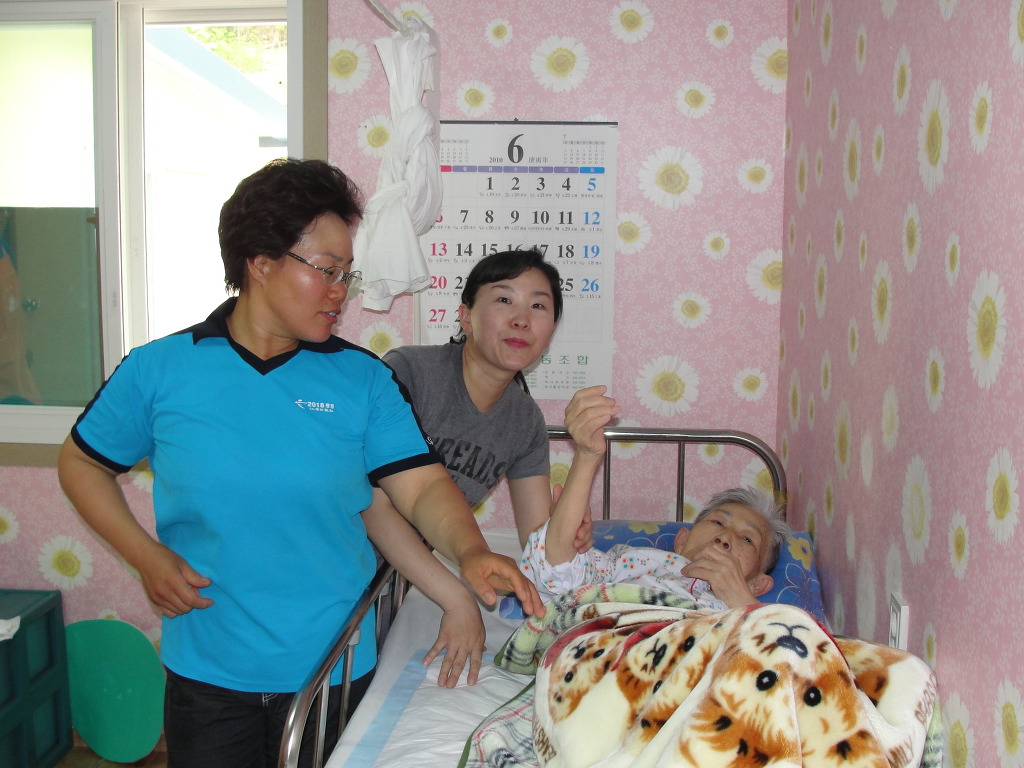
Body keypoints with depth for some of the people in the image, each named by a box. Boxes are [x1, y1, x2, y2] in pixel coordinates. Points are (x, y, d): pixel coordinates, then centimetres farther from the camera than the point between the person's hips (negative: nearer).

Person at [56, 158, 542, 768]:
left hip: (336, 672, 1)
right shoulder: (159, 369, -4)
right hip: (206, 675, 0)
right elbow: (82, 464, 7)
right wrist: (147, 557, -6)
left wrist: (471, 552, -28)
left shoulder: (363, 378, -4)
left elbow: (422, 486, -9)